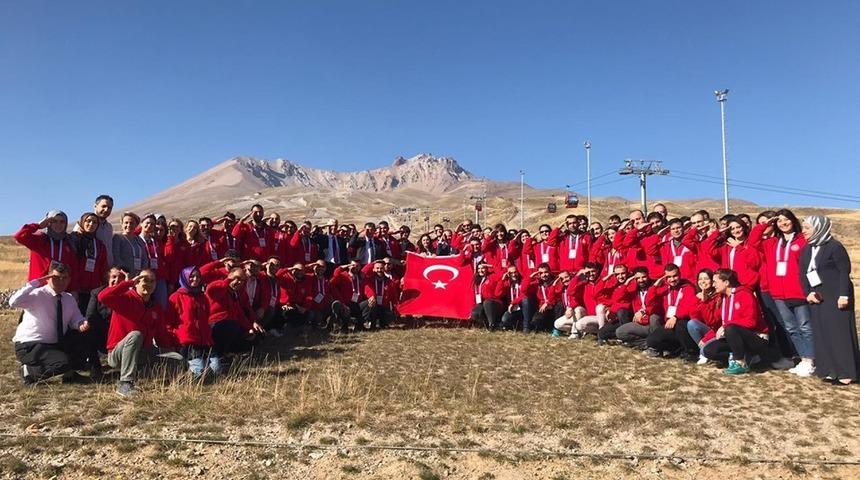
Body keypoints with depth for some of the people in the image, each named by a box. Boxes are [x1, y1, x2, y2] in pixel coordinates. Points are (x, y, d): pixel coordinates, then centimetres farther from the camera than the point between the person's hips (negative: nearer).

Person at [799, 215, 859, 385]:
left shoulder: (834, 246, -9)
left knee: (840, 332, -5)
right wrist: (808, 292, -3)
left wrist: (843, 294, -19)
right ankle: (830, 370, 12)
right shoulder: (806, 249, 11)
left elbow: (845, 271, -13)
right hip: (817, 298, 7)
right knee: (822, 334, 5)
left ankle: (846, 372, 1)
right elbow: (803, 273, 10)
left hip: (836, 297, -7)